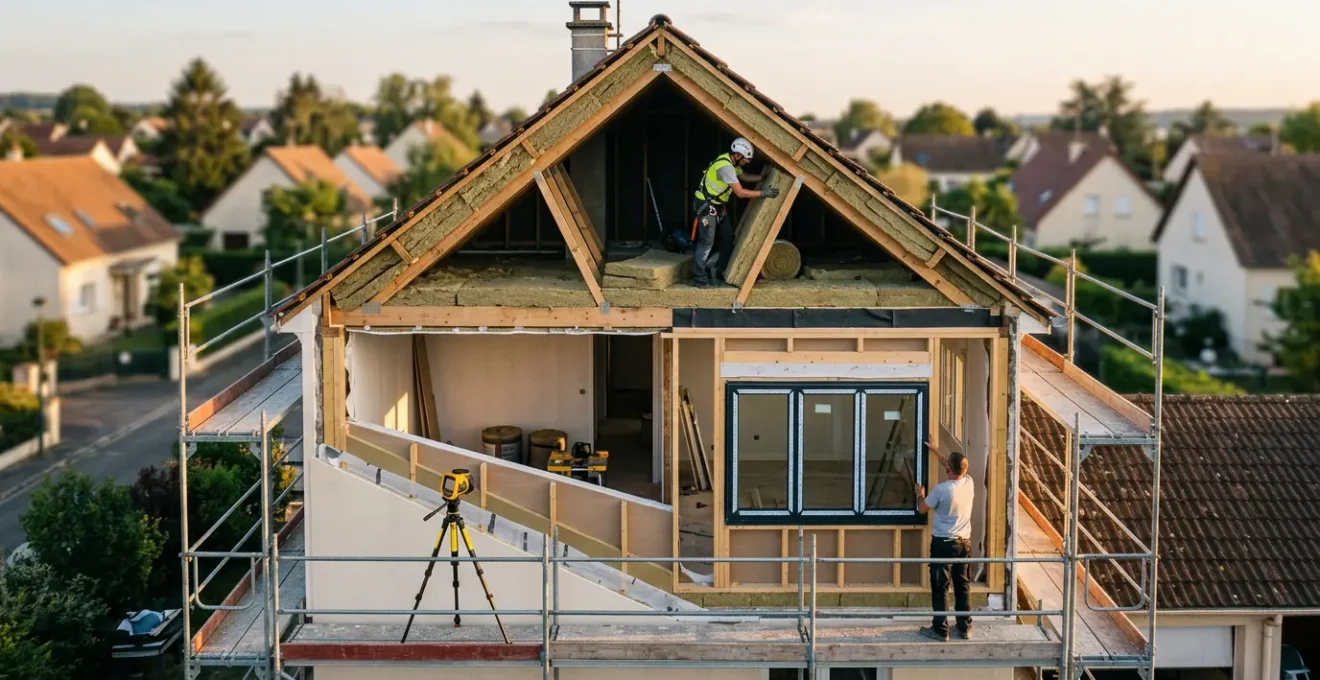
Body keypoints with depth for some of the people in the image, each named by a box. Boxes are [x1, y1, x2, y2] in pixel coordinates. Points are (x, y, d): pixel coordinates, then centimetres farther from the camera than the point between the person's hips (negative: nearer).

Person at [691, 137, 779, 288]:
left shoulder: (731, 162, 4)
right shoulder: (725, 167, -27)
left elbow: (744, 176, 24)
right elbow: (740, 192, -27)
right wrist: (763, 193, -22)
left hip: (718, 205, 10)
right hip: (706, 205, -10)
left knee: (728, 237, 13)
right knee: (707, 241, -10)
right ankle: (699, 276, -5)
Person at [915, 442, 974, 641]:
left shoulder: (941, 489, -19)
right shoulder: (969, 483, -2)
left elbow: (923, 508, -3)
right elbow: (956, 467, 20)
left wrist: (920, 494, 19)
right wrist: (934, 450, 29)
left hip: (943, 543, -6)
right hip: (964, 542, 6)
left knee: (940, 588, 3)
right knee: (962, 587, 13)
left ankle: (940, 630, 6)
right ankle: (965, 628, 18)